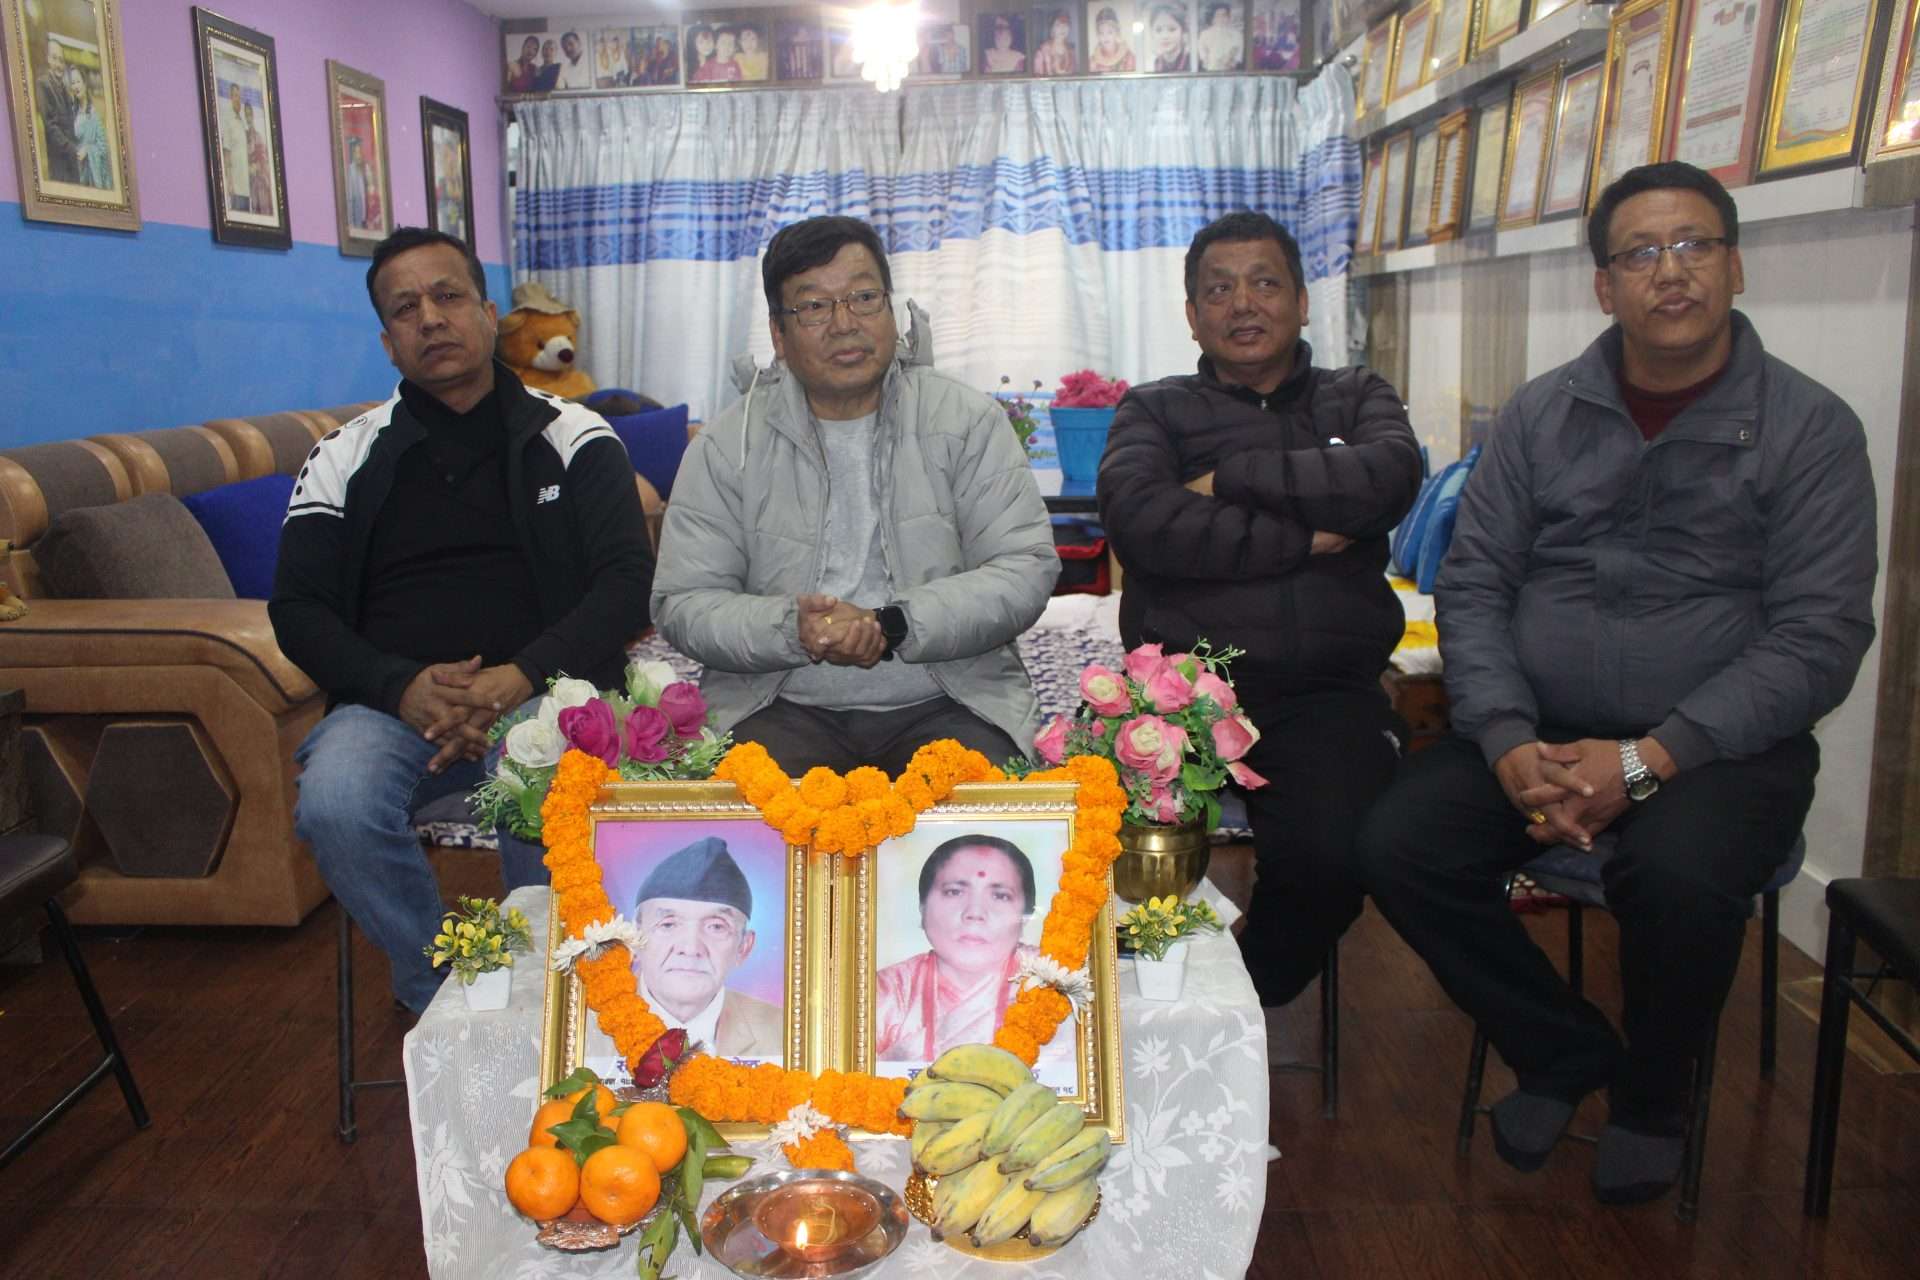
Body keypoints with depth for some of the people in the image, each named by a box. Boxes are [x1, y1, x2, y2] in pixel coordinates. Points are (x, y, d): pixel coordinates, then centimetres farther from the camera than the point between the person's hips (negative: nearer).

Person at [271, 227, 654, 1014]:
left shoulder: (573, 439, 10)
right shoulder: (345, 460, 15)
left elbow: (628, 580, 0)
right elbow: (297, 609, 9)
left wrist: (522, 677, -16)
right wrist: (402, 686, -11)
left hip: (542, 693, -2)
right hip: (393, 704, 2)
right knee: (334, 806, -31)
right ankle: (441, 996, -7)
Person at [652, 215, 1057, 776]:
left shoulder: (968, 421, 3)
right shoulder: (726, 445, 5)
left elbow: (1026, 569, -3)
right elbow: (683, 602, 2)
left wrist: (892, 626, -17)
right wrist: (791, 630, -18)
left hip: (946, 705, 1)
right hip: (782, 708, 0)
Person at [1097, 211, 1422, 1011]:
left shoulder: (1357, 398, 21)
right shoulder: (1155, 411, 16)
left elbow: (1390, 478, -4)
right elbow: (1136, 518, -7)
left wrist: (1229, 479, -3)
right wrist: (1300, 539, -5)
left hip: (1324, 690, 1)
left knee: (1330, 855, -28)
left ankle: (1246, 1001, 2)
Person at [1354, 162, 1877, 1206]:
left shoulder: (1809, 429, -2)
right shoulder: (1541, 414, 7)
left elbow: (1819, 637, -8)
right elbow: (1472, 585, 3)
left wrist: (1646, 759, -19)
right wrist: (1509, 745, -14)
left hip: (1719, 743, -3)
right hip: (1535, 729, 3)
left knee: (1679, 876, -33)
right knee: (1398, 847, -20)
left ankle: (1650, 1097, 2)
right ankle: (1564, 1052, 8)